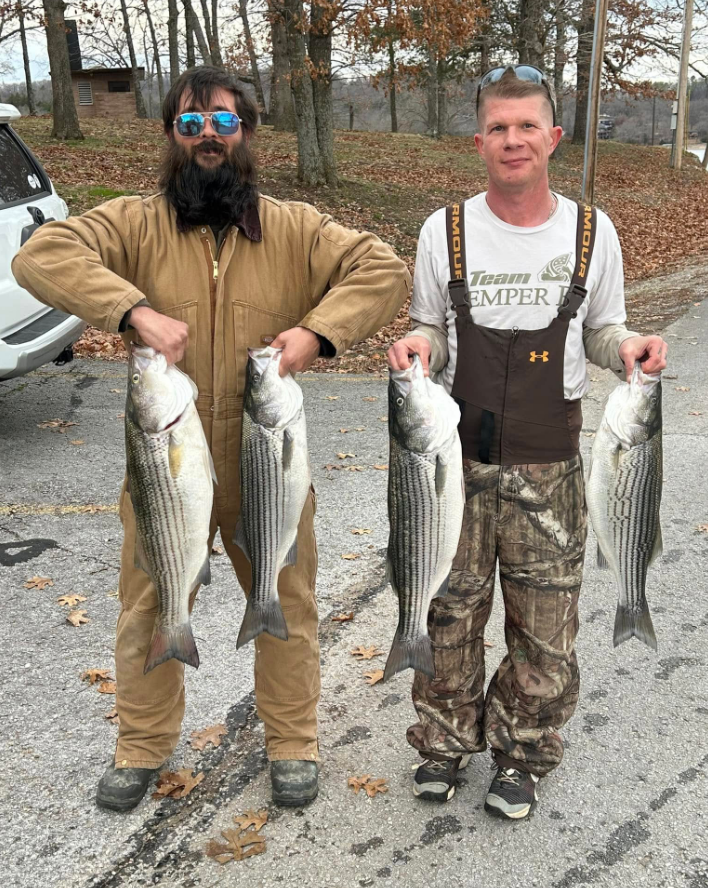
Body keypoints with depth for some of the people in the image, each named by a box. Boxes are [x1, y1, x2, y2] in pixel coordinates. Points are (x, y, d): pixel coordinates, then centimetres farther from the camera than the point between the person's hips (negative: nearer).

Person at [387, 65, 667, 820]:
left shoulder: (592, 233, 0)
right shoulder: (445, 231, -1)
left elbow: (600, 331, 10)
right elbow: (430, 332, 8)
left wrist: (627, 349, -12)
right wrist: (418, 345, -15)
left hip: (548, 465, 0)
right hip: (459, 455, 0)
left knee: (544, 622, 9)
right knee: (451, 609, 11)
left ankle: (522, 754, 32)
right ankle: (446, 739, 34)